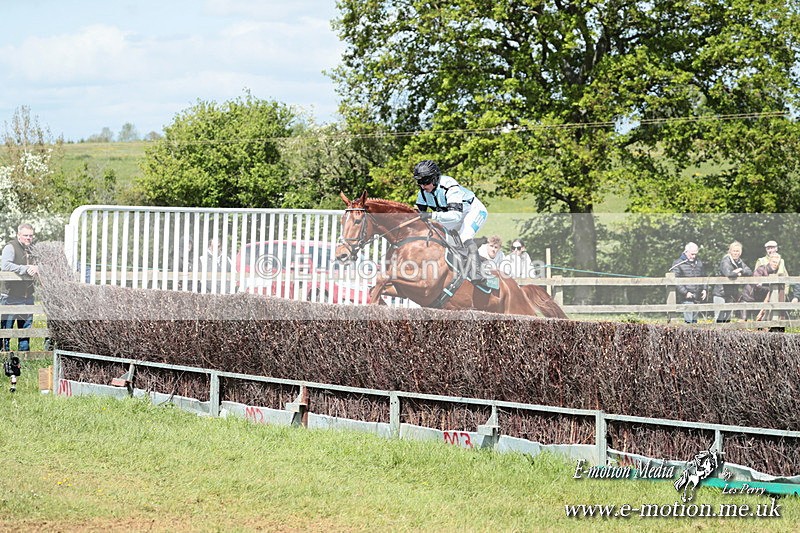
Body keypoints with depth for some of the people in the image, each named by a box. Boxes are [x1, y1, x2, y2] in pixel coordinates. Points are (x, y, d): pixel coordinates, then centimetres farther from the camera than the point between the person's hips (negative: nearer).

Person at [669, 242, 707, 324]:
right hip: (686, 298, -6)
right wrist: (685, 292, -16)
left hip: (697, 298, 6)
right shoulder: (678, 263, -3)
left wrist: (704, 289, 8)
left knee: (694, 319, 11)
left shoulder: (698, 262, 16)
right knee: (689, 320, -12)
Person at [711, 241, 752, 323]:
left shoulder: (740, 262, 11)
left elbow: (750, 272, 5)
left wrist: (741, 271, -12)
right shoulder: (725, 260, -12)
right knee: (719, 319, -10)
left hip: (731, 294, 7)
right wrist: (738, 274, -11)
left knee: (727, 319, 11)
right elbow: (728, 274, -28)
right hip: (720, 293, -7)